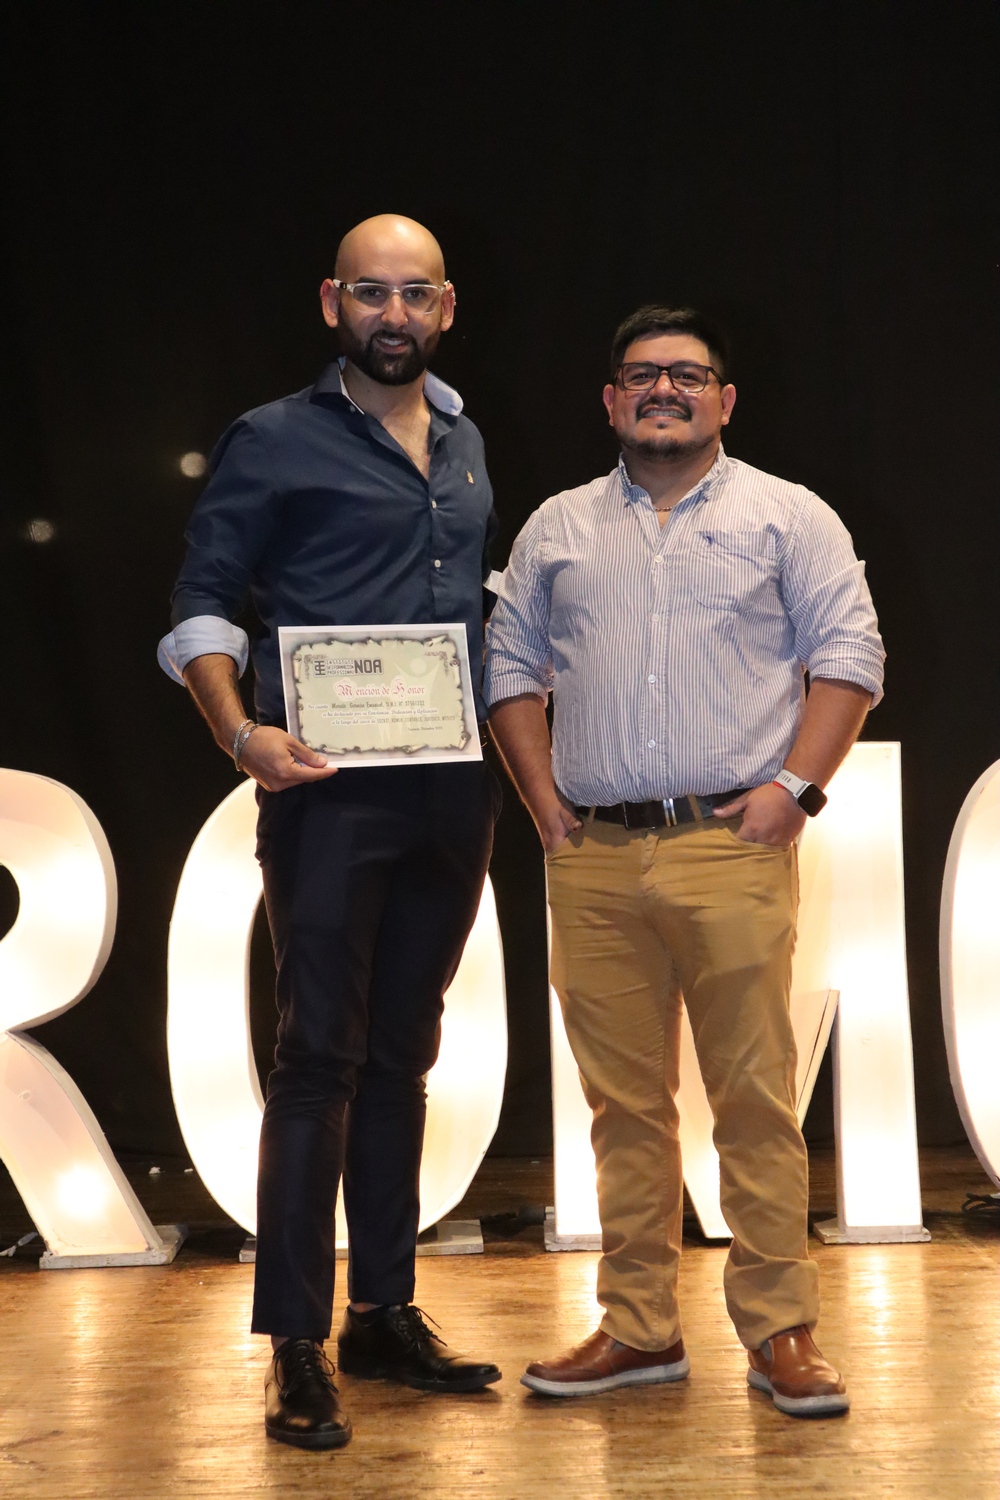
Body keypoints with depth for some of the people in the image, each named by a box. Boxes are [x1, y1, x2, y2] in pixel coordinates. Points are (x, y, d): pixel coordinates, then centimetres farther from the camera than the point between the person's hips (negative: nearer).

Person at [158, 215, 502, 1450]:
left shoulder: (466, 446, 17)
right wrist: (242, 733, -20)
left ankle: (383, 1313, 22)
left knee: (400, 1053, 12)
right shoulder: (274, 442, 0)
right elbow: (200, 608, -5)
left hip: (451, 793, 6)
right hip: (330, 789, -6)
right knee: (321, 1054, -6)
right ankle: (297, 1346, 1)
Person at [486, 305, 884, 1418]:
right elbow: (511, 665, 18)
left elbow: (848, 652, 3)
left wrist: (793, 786, -8)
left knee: (755, 1097, -3)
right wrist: (542, 800, 6)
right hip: (592, 863, 3)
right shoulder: (557, 528, 17)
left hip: (731, 848, -3)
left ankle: (778, 1331, 7)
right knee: (624, 1103, 6)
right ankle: (638, 1328, 16)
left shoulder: (787, 516, 9)